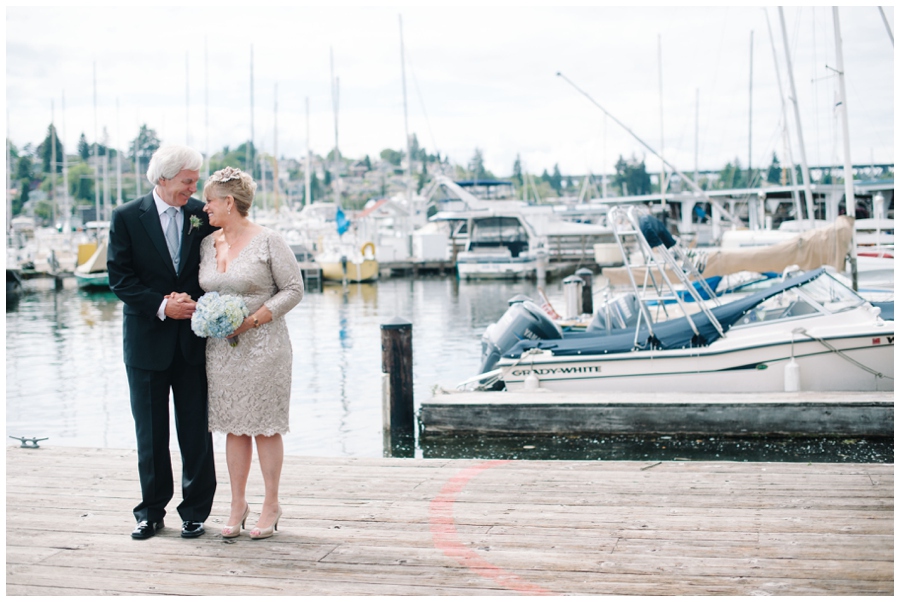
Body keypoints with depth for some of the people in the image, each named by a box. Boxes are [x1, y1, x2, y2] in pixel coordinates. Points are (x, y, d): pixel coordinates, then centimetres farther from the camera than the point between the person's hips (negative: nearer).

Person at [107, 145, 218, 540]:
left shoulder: (203, 216, 3)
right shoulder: (127, 218, -2)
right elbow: (119, 278, -5)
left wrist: (194, 302, -11)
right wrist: (161, 306, -15)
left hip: (193, 338, 1)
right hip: (147, 339, -1)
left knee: (196, 430, 4)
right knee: (150, 432, 7)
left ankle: (195, 511, 16)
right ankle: (151, 511, 19)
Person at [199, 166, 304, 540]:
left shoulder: (268, 241, -7)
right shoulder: (207, 244, 10)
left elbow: (293, 289, -7)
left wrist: (253, 319, -16)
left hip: (262, 345, -5)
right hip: (221, 348, 5)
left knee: (265, 427, 1)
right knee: (234, 427, 9)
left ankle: (271, 505, 12)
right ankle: (237, 505, 17)